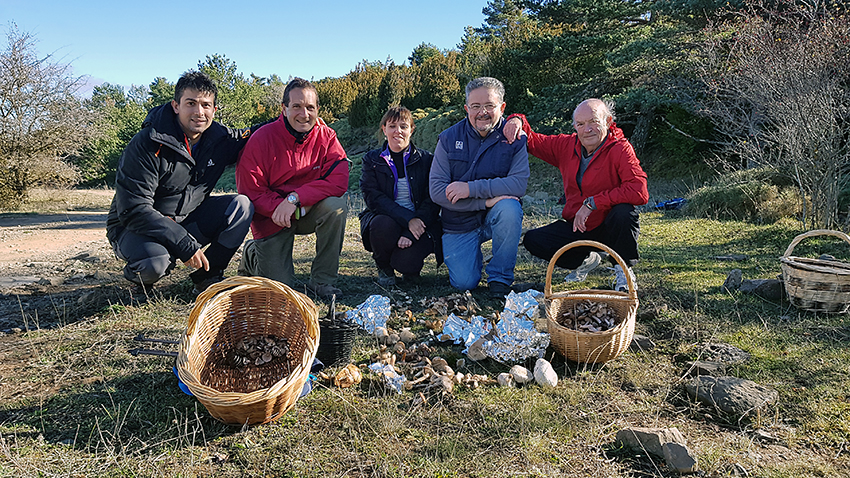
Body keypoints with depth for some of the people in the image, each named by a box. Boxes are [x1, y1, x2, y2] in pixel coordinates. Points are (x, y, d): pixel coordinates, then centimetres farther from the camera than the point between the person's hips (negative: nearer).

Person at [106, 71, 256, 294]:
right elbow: (133, 210, -25)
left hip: (187, 220, 5)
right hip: (135, 228, -5)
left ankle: (208, 276, -3)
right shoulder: (146, 145, -23)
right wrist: (185, 246, -29)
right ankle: (136, 275, 2)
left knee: (241, 205, -15)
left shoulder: (220, 138, -5)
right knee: (156, 262, -38)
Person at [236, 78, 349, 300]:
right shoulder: (261, 139, -16)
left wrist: (295, 198, -31)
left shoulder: (326, 136, -10)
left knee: (336, 206, -31)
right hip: (272, 217, -2)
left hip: (309, 212, 2)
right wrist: (280, 208, -30)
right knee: (281, 287, -6)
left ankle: (321, 281, -13)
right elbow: (249, 190, -14)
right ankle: (253, 255, 30)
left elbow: (338, 181, -21)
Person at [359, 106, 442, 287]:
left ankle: (410, 268, 12)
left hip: (419, 224, -1)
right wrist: (408, 219, -23)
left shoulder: (426, 159, 3)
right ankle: (383, 267, -2)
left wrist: (412, 231, -20)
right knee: (383, 225, -35)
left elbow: (433, 199, -5)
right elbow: (373, 197, -9)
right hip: (385, 218, 1)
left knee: (406, 262, -29)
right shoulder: (372, 160, 4)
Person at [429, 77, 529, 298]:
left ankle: (500, 278, -13)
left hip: (495, 218, 0)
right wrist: (486, 200, -23)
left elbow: (519, 183, -21)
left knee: (509, 208, -34)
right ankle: (472, 255, 24)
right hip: (459, 223, 0)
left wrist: (471, 189, -27)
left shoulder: (514, 138, -6)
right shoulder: (449, 139, -5)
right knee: (464, 283, -13)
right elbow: (436, 191, -13)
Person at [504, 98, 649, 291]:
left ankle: (624, 270, -7)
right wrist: (517, 121, -9)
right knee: (533, 240, -14)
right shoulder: (567, 145, 1)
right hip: (577, 227, 5)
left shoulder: (620, 149, -16)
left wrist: (592, 203, -29)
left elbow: (640, 191, -30)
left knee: (624, 211, -36)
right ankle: (586, 259, 14)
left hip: (610, 228, -4)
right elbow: (532, 141, 14)